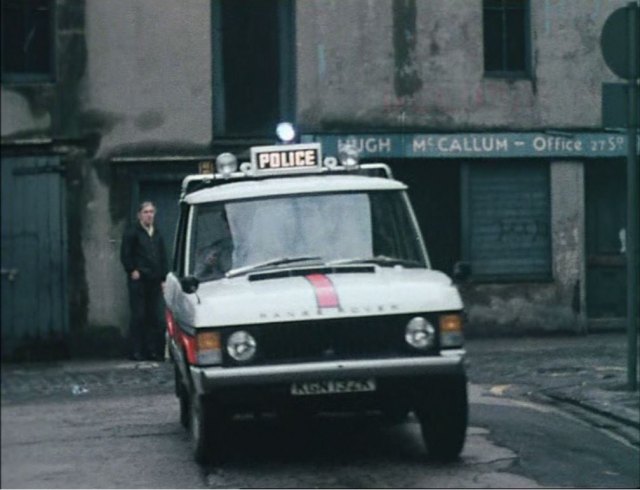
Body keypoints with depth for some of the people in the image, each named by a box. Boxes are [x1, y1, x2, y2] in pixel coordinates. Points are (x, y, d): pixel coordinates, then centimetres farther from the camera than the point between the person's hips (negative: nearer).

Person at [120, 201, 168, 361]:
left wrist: (163, 279, 12)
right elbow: (125, 254, -4)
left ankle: (153, 350, 8)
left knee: (156, 318, 3)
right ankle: (137, 351, 0)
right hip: (138, 280, -5)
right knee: (139, 316, -4)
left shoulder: (157, 234, 18)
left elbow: (163, 257, 19)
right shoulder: (132, 232, 0)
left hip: (154, 281, 6)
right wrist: (132, 270, -12)